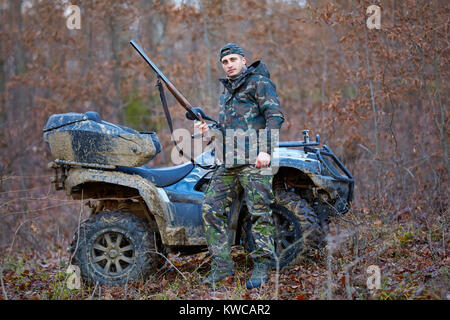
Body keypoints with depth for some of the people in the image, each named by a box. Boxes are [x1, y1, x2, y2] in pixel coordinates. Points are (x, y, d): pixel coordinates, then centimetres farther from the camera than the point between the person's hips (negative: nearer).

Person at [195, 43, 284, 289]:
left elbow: (275, 116, -11)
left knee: (259, 213, -8)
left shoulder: (258, 82, -1)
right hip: (229, 163, 8)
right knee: (211, 209, 1)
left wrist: (265, 149, -21)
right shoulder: (225, 93, 24)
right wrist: (208, 130, 8)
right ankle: (222, 266, 5)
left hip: (254, 160, -8)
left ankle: (261, 268, -3)